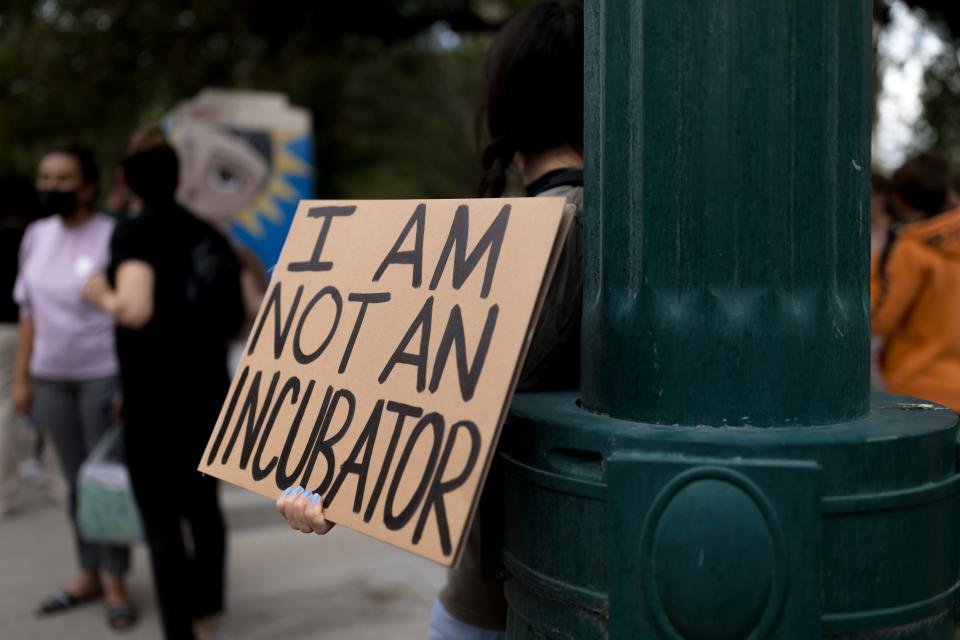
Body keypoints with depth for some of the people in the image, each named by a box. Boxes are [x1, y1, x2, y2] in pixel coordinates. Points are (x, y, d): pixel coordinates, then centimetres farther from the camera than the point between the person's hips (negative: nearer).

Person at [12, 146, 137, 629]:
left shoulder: (112, 236, -10)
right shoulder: (36, 236, 6)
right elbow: (30, 312, 12)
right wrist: (21, 377, 11)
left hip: (103, 376, -5)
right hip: (51, 379, 5)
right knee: (76, 480, 12)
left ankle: (115, 582, 15)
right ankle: (89, 575, 24)